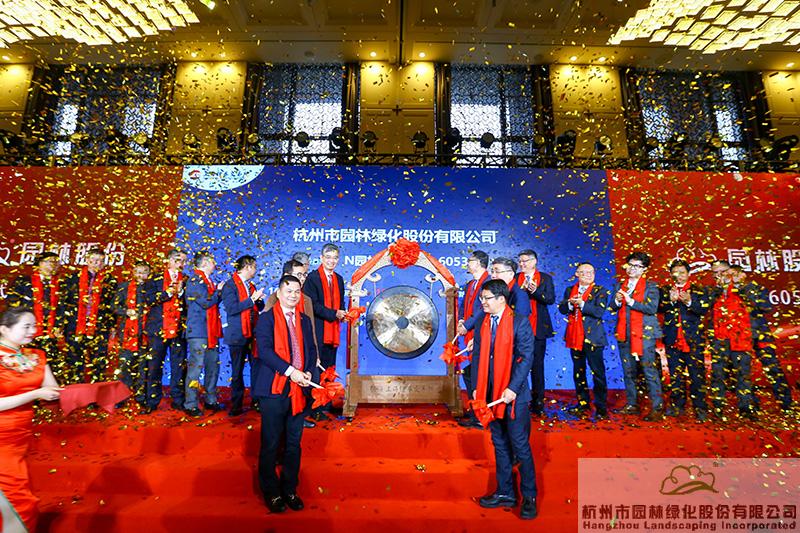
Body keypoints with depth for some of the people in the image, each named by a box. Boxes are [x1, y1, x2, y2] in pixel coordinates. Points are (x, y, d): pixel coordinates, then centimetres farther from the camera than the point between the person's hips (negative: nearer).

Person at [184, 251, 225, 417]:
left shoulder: (208, 281, 19)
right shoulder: (195, 280, -9)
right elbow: (206, 302, -19)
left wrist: (218, 292, 4)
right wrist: (219, 291, -5)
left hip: (211, 331, 9)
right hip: (198, 331, -9)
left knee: (213, 366, 12)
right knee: (196, 366, -4)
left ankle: (211, 400, 23)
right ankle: (190, 405, 6)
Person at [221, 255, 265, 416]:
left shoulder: (251, 286, 15)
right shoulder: (230, 285, -7)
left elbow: (260, 307, 14)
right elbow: (231, 308, -18)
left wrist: (259, 299, -7)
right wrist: (251, 299, -18)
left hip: (253, 333, 6)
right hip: (238, 334, -5)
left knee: (256, 367, 4)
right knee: (237, 371, 6)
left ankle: (256, 400, 16)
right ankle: (236, 405, 18)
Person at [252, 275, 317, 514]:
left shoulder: (304, 320, 12)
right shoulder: (267, 318, -4)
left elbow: (311, 349, 13)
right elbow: (264, 350, -15)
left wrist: (308, 372, -5)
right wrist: (290, 371, -21)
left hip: (298, 389, 5)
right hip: (274, 389, -4)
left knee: (294, 442, 13)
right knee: (271, 443, 7)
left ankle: (289, 489, 30)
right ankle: (271, 492, 26)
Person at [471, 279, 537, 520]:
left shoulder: (519, 322, -11)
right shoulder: (482, 324, 6)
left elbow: (526, 357, -14)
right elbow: (477, 356, 8)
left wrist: (512, 388, -20)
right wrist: (476, 387, 3)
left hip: (513, 394, -5)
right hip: (490, 394, 5)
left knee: (520, 446, 5)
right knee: (500, 446, 16)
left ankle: (529, 496, 24)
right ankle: (505, 493, 31)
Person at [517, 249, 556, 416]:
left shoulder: (545, 278, 5)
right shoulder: (515, 278, 8)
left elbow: (551, 299, -5)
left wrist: (536, 291, -19)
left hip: (537, 328, -1)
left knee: (537, 364, 5)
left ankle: (538, 402, 16)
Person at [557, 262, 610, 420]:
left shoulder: (600, 291, 0)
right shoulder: (569, 290, 11)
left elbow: (599, 312, -14)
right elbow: (561, 309, 1)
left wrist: (582, 304, -24)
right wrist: (570, 303, -18)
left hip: (592, 337, -4)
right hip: (574, 337, 4)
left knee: (598, 372, -2)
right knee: (578, 372, 13)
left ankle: (601, 406, 8)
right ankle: (583, 403, 25)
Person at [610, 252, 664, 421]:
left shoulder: (650, 286, 0)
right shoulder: (620, 285, 13)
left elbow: (652, 308, -12)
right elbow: (612, 308, 10)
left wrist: (631, 301, -20)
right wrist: (617, 301, -11)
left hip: (644, 332, -5)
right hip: (624, 333, 5)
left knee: (650, 370, -6)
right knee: (628, 371, 11)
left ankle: (657, 407, 2)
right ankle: (631, 404, 21)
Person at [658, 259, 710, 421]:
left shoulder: (697, 290, 6)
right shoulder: (665, 290, 9)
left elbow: (704, 309, -7)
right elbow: (659, 308, -4)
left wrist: (689, 302, -23)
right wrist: (670, 300, -22)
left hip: (693, 339, -2)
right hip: (672, 339, 2)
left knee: (697, 374, -2)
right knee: (675, 374, 9)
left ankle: (700, 408, 6)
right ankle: (677, 405, 17)